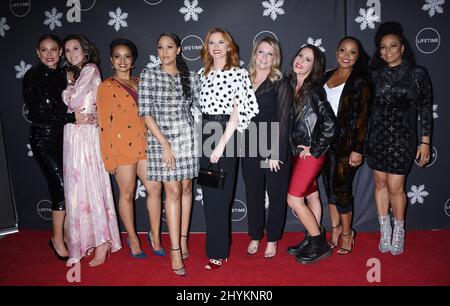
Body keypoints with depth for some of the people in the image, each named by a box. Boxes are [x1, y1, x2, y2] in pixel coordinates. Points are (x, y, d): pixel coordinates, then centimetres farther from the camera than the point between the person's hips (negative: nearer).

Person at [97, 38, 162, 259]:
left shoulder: (139, 83, 13)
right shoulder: (106, 87, -2)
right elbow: (104, 124, -6)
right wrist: (108, 158, -9)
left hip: (144, 144, 5)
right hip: (121, 146, -5)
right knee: (127, 194, 7)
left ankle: (155, 236, 19)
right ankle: (133, 239, 23)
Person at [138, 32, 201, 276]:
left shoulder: (191, 78, 7)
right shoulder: (149, 75, -1)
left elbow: (197, 109, 10)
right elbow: (145, 113, -7)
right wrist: (165, 145, -11)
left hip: (187, 139, 3)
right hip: (160, 140, -2)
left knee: (186, 188, 8)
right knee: (173, 191, -3)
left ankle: (183, 239, 24)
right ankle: (175, 250, 5)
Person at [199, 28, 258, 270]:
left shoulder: (238, 73, -4)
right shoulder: (202, 74, 13)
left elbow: (236, 113, -10)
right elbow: (199, 107, 15)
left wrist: (221, 145, -15)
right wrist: (199, 137, 6)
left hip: (225, 134, -5)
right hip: (204, 133, 6)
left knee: (219, 193, -3)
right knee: (208, 192, 10)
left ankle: (218, 253, 11)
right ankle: (216, 246, 26)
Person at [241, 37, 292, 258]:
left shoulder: (281, 82, -4)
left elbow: (283, 119, -10)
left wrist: (276, 153, -15)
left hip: (275, 149, -3)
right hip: (250, 149, 4)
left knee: (276, 196, 9)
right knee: (253, 195, 13)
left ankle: (272, 240, 27)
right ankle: (255, 237, 31)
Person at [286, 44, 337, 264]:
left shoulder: (314, 90, -16)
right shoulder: (292, 87, 6)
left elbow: (330, 124, -22)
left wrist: (315, 149, -14)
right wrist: (298, 148, 10)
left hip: (311, 153, -7)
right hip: (299, 152, 7)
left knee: (294, 200, -4)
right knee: (311, 196, 15)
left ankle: (320, 245, 12)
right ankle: (314, 241, 28)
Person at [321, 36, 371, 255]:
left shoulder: (360, 81, -5)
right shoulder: (326, 77, 10)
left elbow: (363, 117, -9)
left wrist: (357, 150, -13)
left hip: (346, 142, -5)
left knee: (341, 188, 1)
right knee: (330, 187, 11)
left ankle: (346, 233, 19)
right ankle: (335, 229, 26)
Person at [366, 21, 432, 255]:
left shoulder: (418, 74, -1)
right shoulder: (375, 74, 5)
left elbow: (425, 109, 0)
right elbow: (367, 107, 7)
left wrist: (425, 142, -3)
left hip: (402, 139, -3)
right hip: (377, 137, 3)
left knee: (395, 187, -3)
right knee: (380, 183, 8)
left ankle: (399, 231, 21)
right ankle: (385, 231, 24)